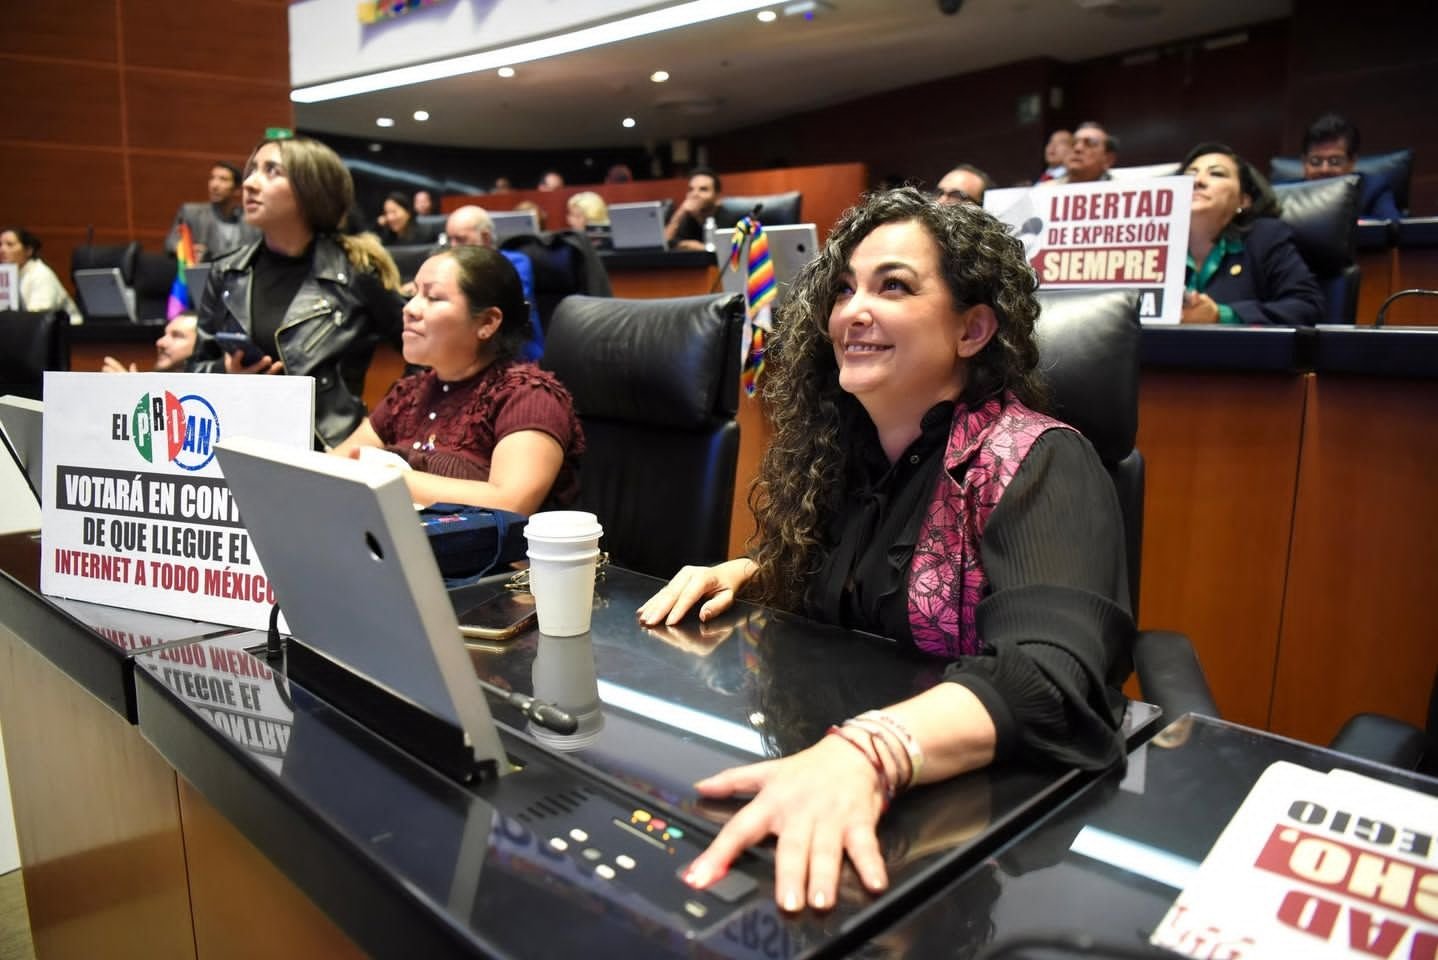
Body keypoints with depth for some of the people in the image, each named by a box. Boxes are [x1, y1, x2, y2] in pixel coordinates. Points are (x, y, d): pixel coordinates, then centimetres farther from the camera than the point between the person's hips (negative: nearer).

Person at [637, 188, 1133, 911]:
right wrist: (740, 574, 1)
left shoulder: (1036, 465, -14)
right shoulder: (838, 443, 4)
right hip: (823, 744, 6)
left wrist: (868, 754, -47)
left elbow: (1048, 676, -31)